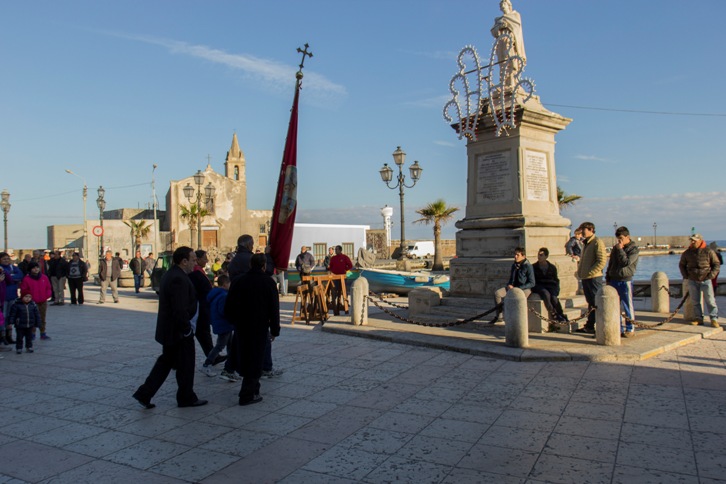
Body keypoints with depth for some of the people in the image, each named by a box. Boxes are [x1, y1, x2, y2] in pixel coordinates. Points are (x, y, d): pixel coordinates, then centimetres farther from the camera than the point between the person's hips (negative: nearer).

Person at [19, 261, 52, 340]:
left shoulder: (44, 277, 5)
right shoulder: (26, 279, -5)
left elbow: (48, 288, 12)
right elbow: (23, 291, -4)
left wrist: (47, 295, -3)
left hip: (43, 302, 3)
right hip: (32, 302, -3)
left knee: (42, 319, 10)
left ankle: (43, 333, 17)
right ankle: (32, 334, 8)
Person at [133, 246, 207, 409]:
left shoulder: (170, 275, 10)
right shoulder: (179, 279, -23)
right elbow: (180, 309, -28)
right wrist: (187, 329, -17)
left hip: (167, 329, 10)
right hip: (178, 330, -10)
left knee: (165, 361, 19)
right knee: (185, 365, 6)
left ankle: (144, 394, 19)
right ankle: (186, 398, 20)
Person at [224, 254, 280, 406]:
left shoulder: (238, 281, 1)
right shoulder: (268, 283, -7)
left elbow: (229, 307, 5)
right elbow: (274, 309, -6)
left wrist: (234, 322, 18)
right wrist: (274, 330, 1)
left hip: (241, 326, 4)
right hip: (260, 327, -4)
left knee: (244, 357, 17)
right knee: (255, 359, 1)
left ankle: (251, 387, 32)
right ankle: (248, 395, 0)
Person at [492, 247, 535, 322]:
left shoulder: (528, 266, -7)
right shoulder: (514, 265, 13)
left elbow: (532, 283, -10)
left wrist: (518, 288, -17)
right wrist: (509, 285, 0)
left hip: (524, 288, -6)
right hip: (512, 287, 6)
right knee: (497, 293, -19)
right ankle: (499, 316, -14)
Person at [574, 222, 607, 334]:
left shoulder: (597, 242, -11)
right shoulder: (585, 243, 17)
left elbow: (602, 261, -18)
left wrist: (590, 273, -18)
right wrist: (580, 271, 14)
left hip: (594, 277, -9)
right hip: (585, 278, 9)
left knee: (597, 303, -6)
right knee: (590, 303, 15)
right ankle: (589, 326, 22)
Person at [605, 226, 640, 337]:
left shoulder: (634, 249, -5)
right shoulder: (615, 248, 14)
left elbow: (626, 262, -19)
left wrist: (620, 249, -12)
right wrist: (607, 278, 15)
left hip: (625, 281, -6)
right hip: (613, 281, 6)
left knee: (628, 306, 1)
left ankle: (630, 329, 9)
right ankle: (619, 329, 16)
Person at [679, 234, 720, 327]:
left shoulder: (709, 251, -5)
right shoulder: (687, 253, 4)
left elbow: (716, 265, 2)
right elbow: (681, 265, 19)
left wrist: (711, 276, -8)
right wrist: (685, 276, 8)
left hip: (706, 280, -3)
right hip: (692, 281, 3)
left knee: (710, 300, -3)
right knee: (695, 300, 6)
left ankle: (714, 319, 4)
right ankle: (699, 318, 14)